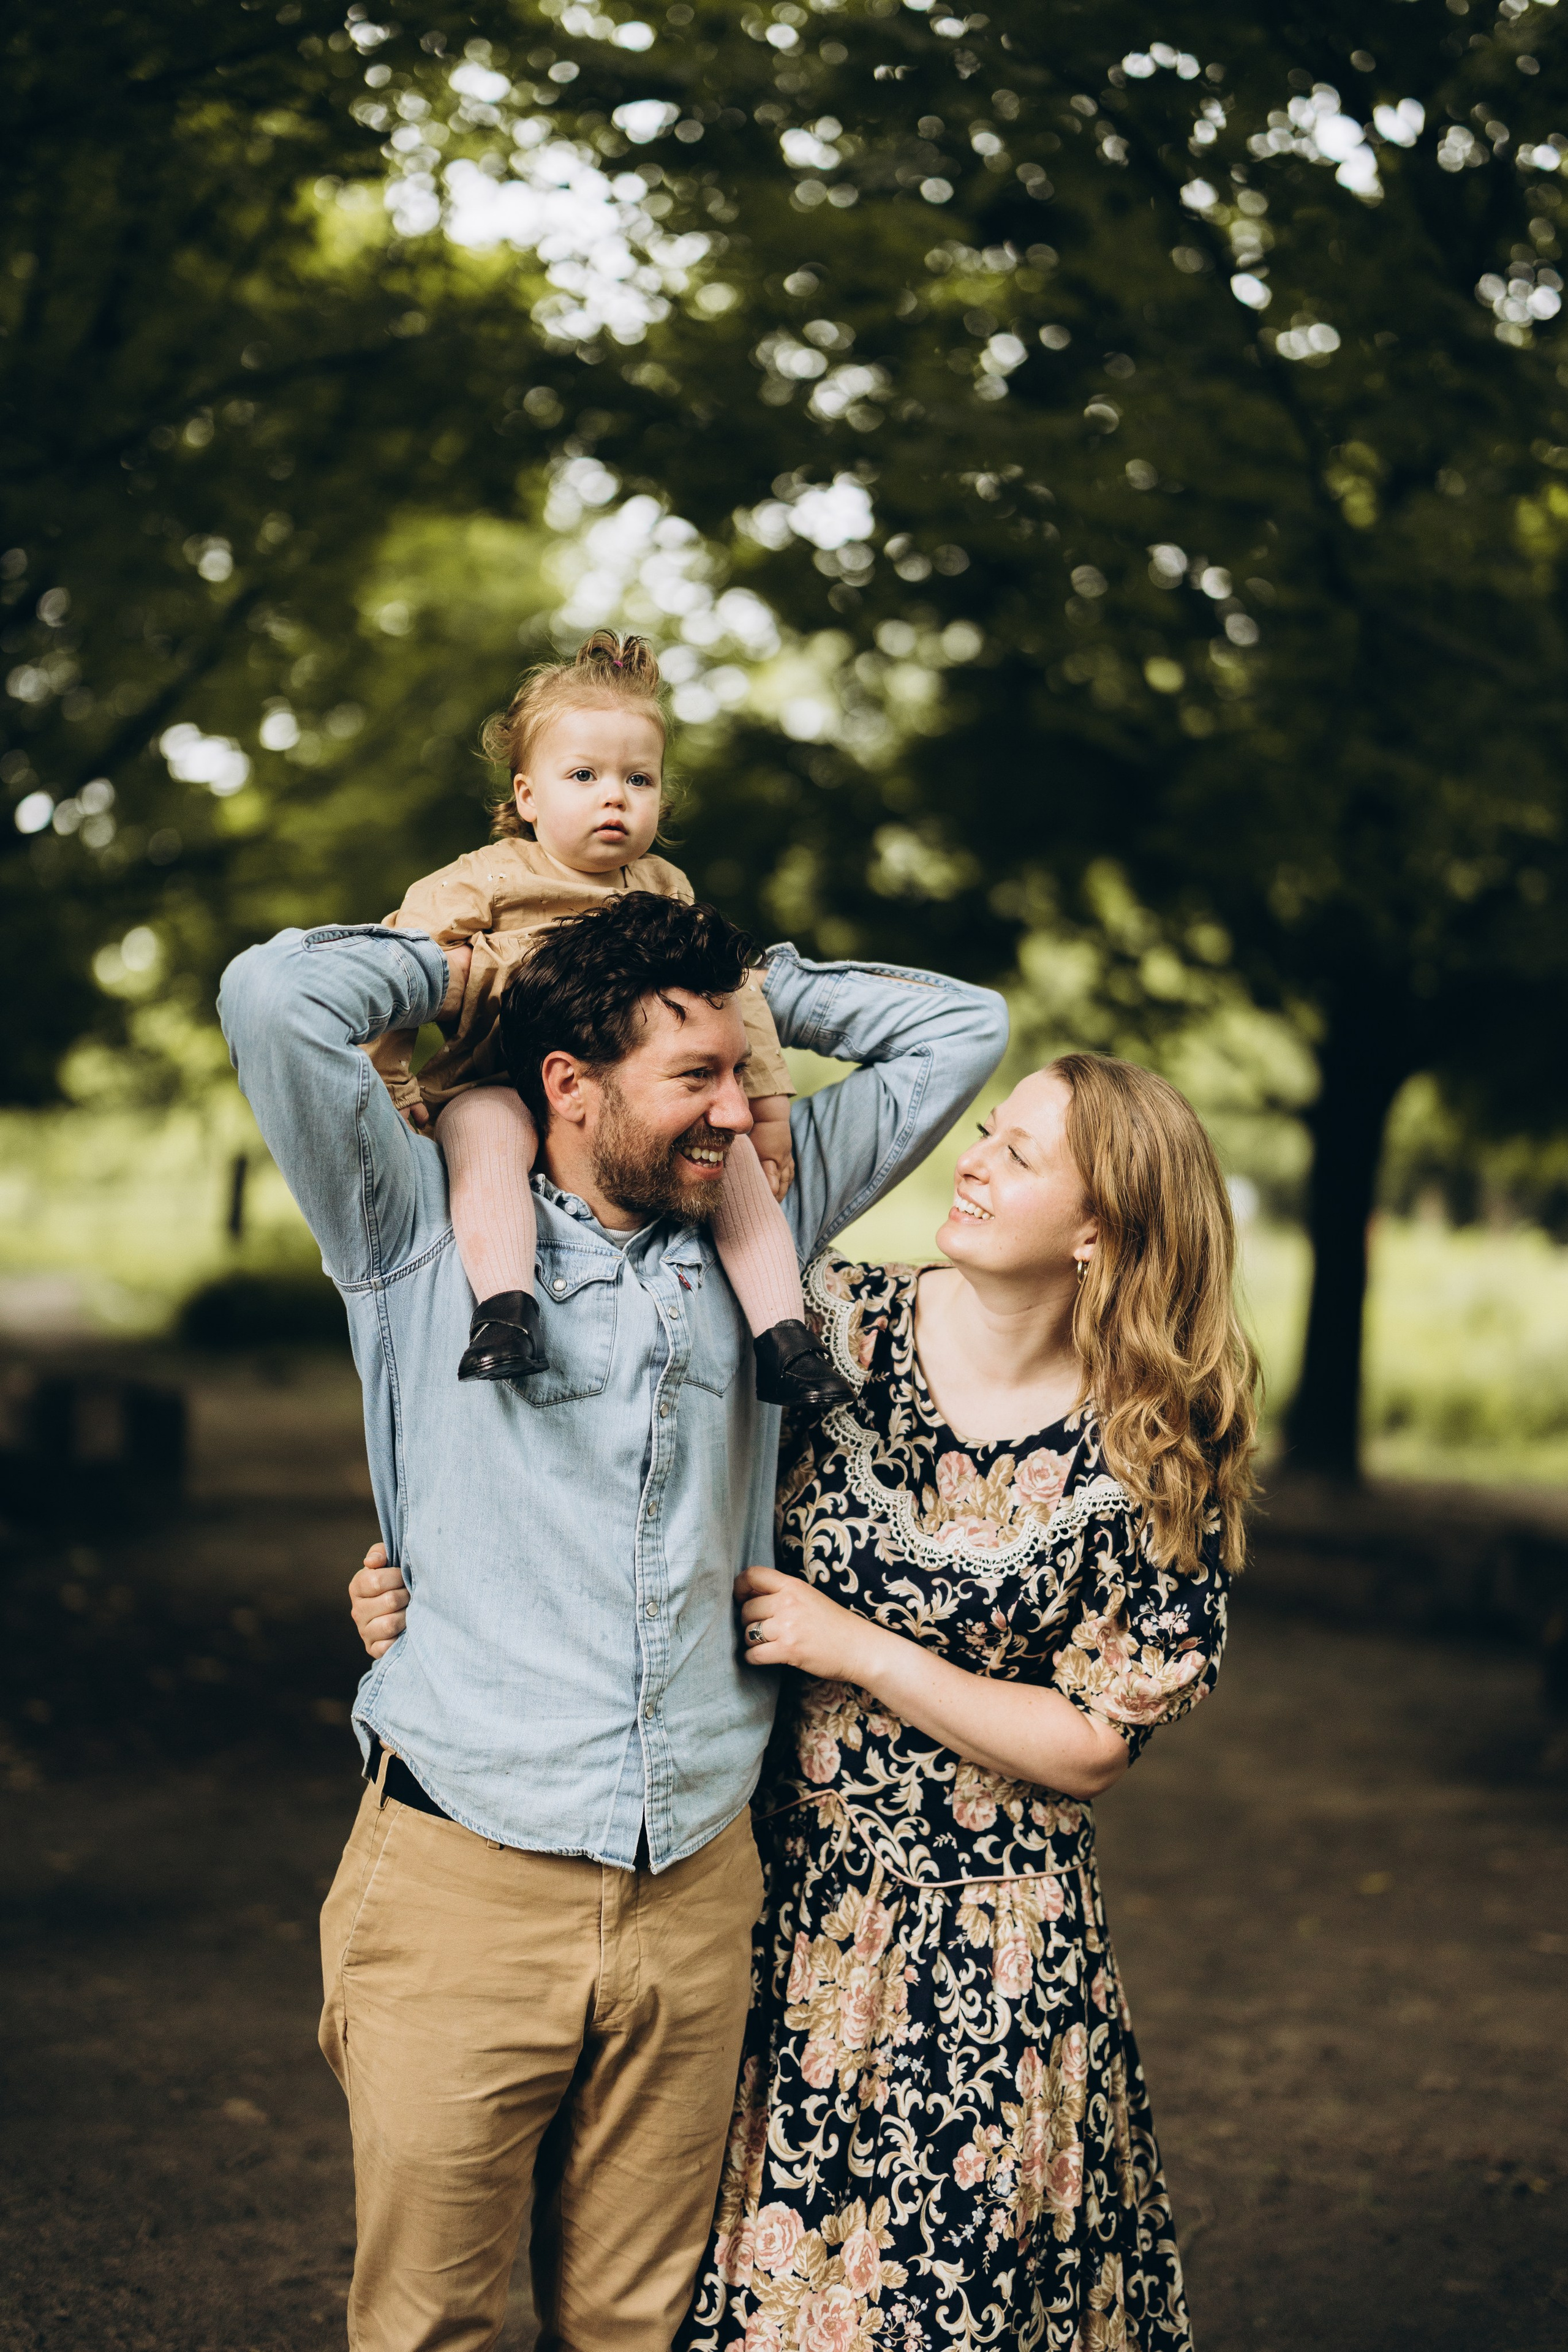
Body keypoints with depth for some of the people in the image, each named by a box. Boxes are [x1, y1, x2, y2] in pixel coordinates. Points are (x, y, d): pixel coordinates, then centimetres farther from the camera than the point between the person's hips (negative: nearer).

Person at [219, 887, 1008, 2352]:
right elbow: (277, 997, -16)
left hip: (693, 1890, 4)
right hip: (465, 1885, -3)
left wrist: (741, 979, 10)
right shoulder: (425, 1231, -1)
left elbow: (959, 1026, 15)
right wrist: (455, 965, 1)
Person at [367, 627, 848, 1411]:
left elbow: (733, 993, 17)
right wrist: (393, 1095, -14)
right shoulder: (486, 882, -4)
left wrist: (766, 1103, 13)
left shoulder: (665, 891, 11)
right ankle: (504, 1308, -44)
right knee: (486, 1128, -36)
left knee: (731, 1149, -16)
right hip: (502, 1087, -4)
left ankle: (781, 1333, -13)